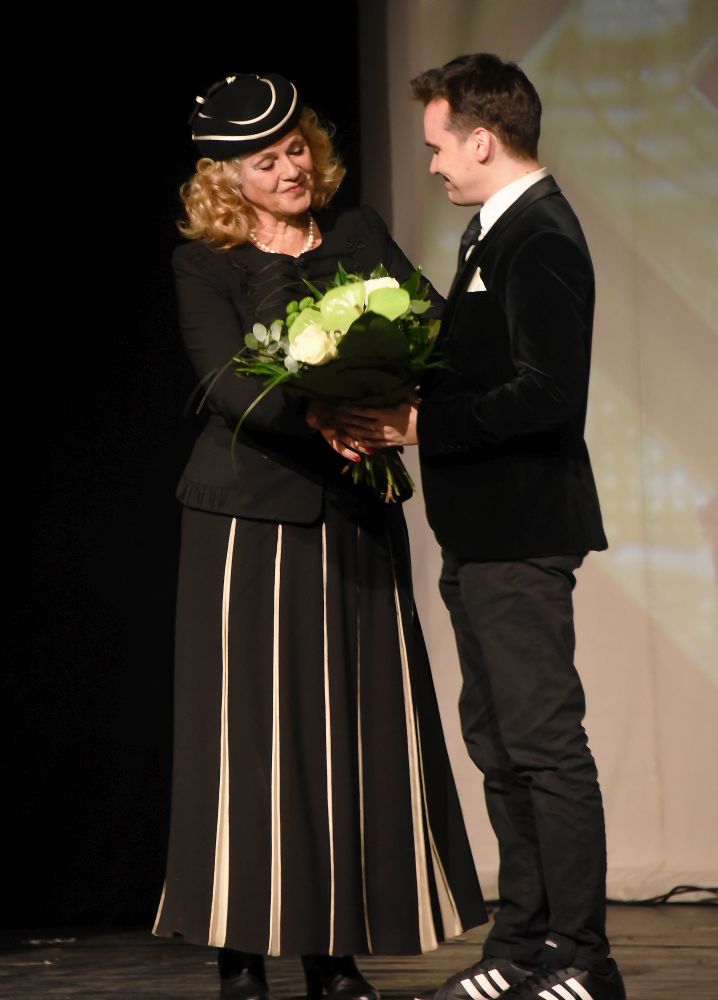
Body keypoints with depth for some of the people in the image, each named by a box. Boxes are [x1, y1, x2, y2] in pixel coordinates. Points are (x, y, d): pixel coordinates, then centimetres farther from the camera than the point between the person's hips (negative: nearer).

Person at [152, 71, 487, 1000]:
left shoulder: (357, 235, 10)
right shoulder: (203, 261, -1)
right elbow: (228, 383, -14)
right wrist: (316, 419, -31)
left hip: (355, 517, 4)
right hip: (249, 515, -4)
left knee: (358, 731, 3)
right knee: (250, 729, -4)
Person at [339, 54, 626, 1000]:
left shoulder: (540, 240, -16)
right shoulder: (497, 231, 15)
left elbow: (546, 395, -25)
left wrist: (420, 423, -21)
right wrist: (404, 411, 4)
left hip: (521, 532, -11)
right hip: (483, 532, 11)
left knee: (544, 740, -6)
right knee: (497, 742, 15)